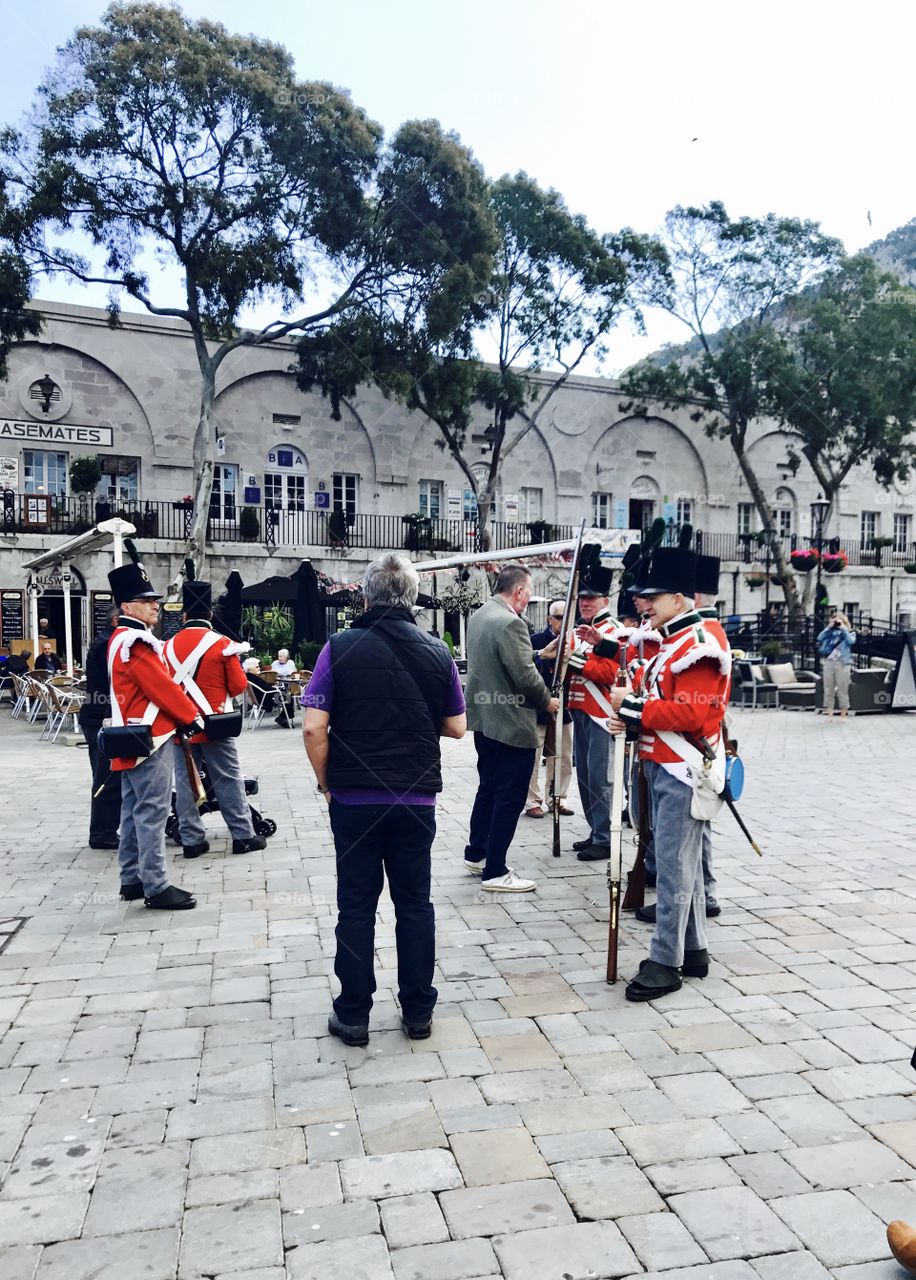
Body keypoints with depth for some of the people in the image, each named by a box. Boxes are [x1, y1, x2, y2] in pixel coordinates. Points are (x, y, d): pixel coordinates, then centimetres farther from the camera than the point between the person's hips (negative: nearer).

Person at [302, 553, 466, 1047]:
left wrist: (327, 783, 2)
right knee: (414, 903, 13)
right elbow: (456, 727, 7)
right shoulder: (437, 653, -1)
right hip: (417, 799, 2)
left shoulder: (340, 648, -8)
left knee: (357, 905, 9)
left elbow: (313, 728, -12)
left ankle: (353, 1015, 19)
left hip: (354, 799, -2)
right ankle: (418, 1011, 22)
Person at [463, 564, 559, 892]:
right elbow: (525, 675, -22)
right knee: (510, 798, -1)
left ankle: (476, 854, 33)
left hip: (484, 720, 10)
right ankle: (495, 873, 6)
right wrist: (548, 701, -4)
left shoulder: (479, 616, 9)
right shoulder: (510, 623, -21)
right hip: (512, 726, -10)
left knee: (489, 789, 21)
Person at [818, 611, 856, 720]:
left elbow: (851, 641, -12)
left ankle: (843, 715, 7)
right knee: (828, 690, 3)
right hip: (828, 663, 3)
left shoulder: (849, 633, 9)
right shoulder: (830, 632, 16)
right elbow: (820, 638, 1)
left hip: (842, 664, -3)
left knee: (842, 691, -2)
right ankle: (829, 714, 8)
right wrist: (829, 627, -2)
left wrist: (843, 629, -6)